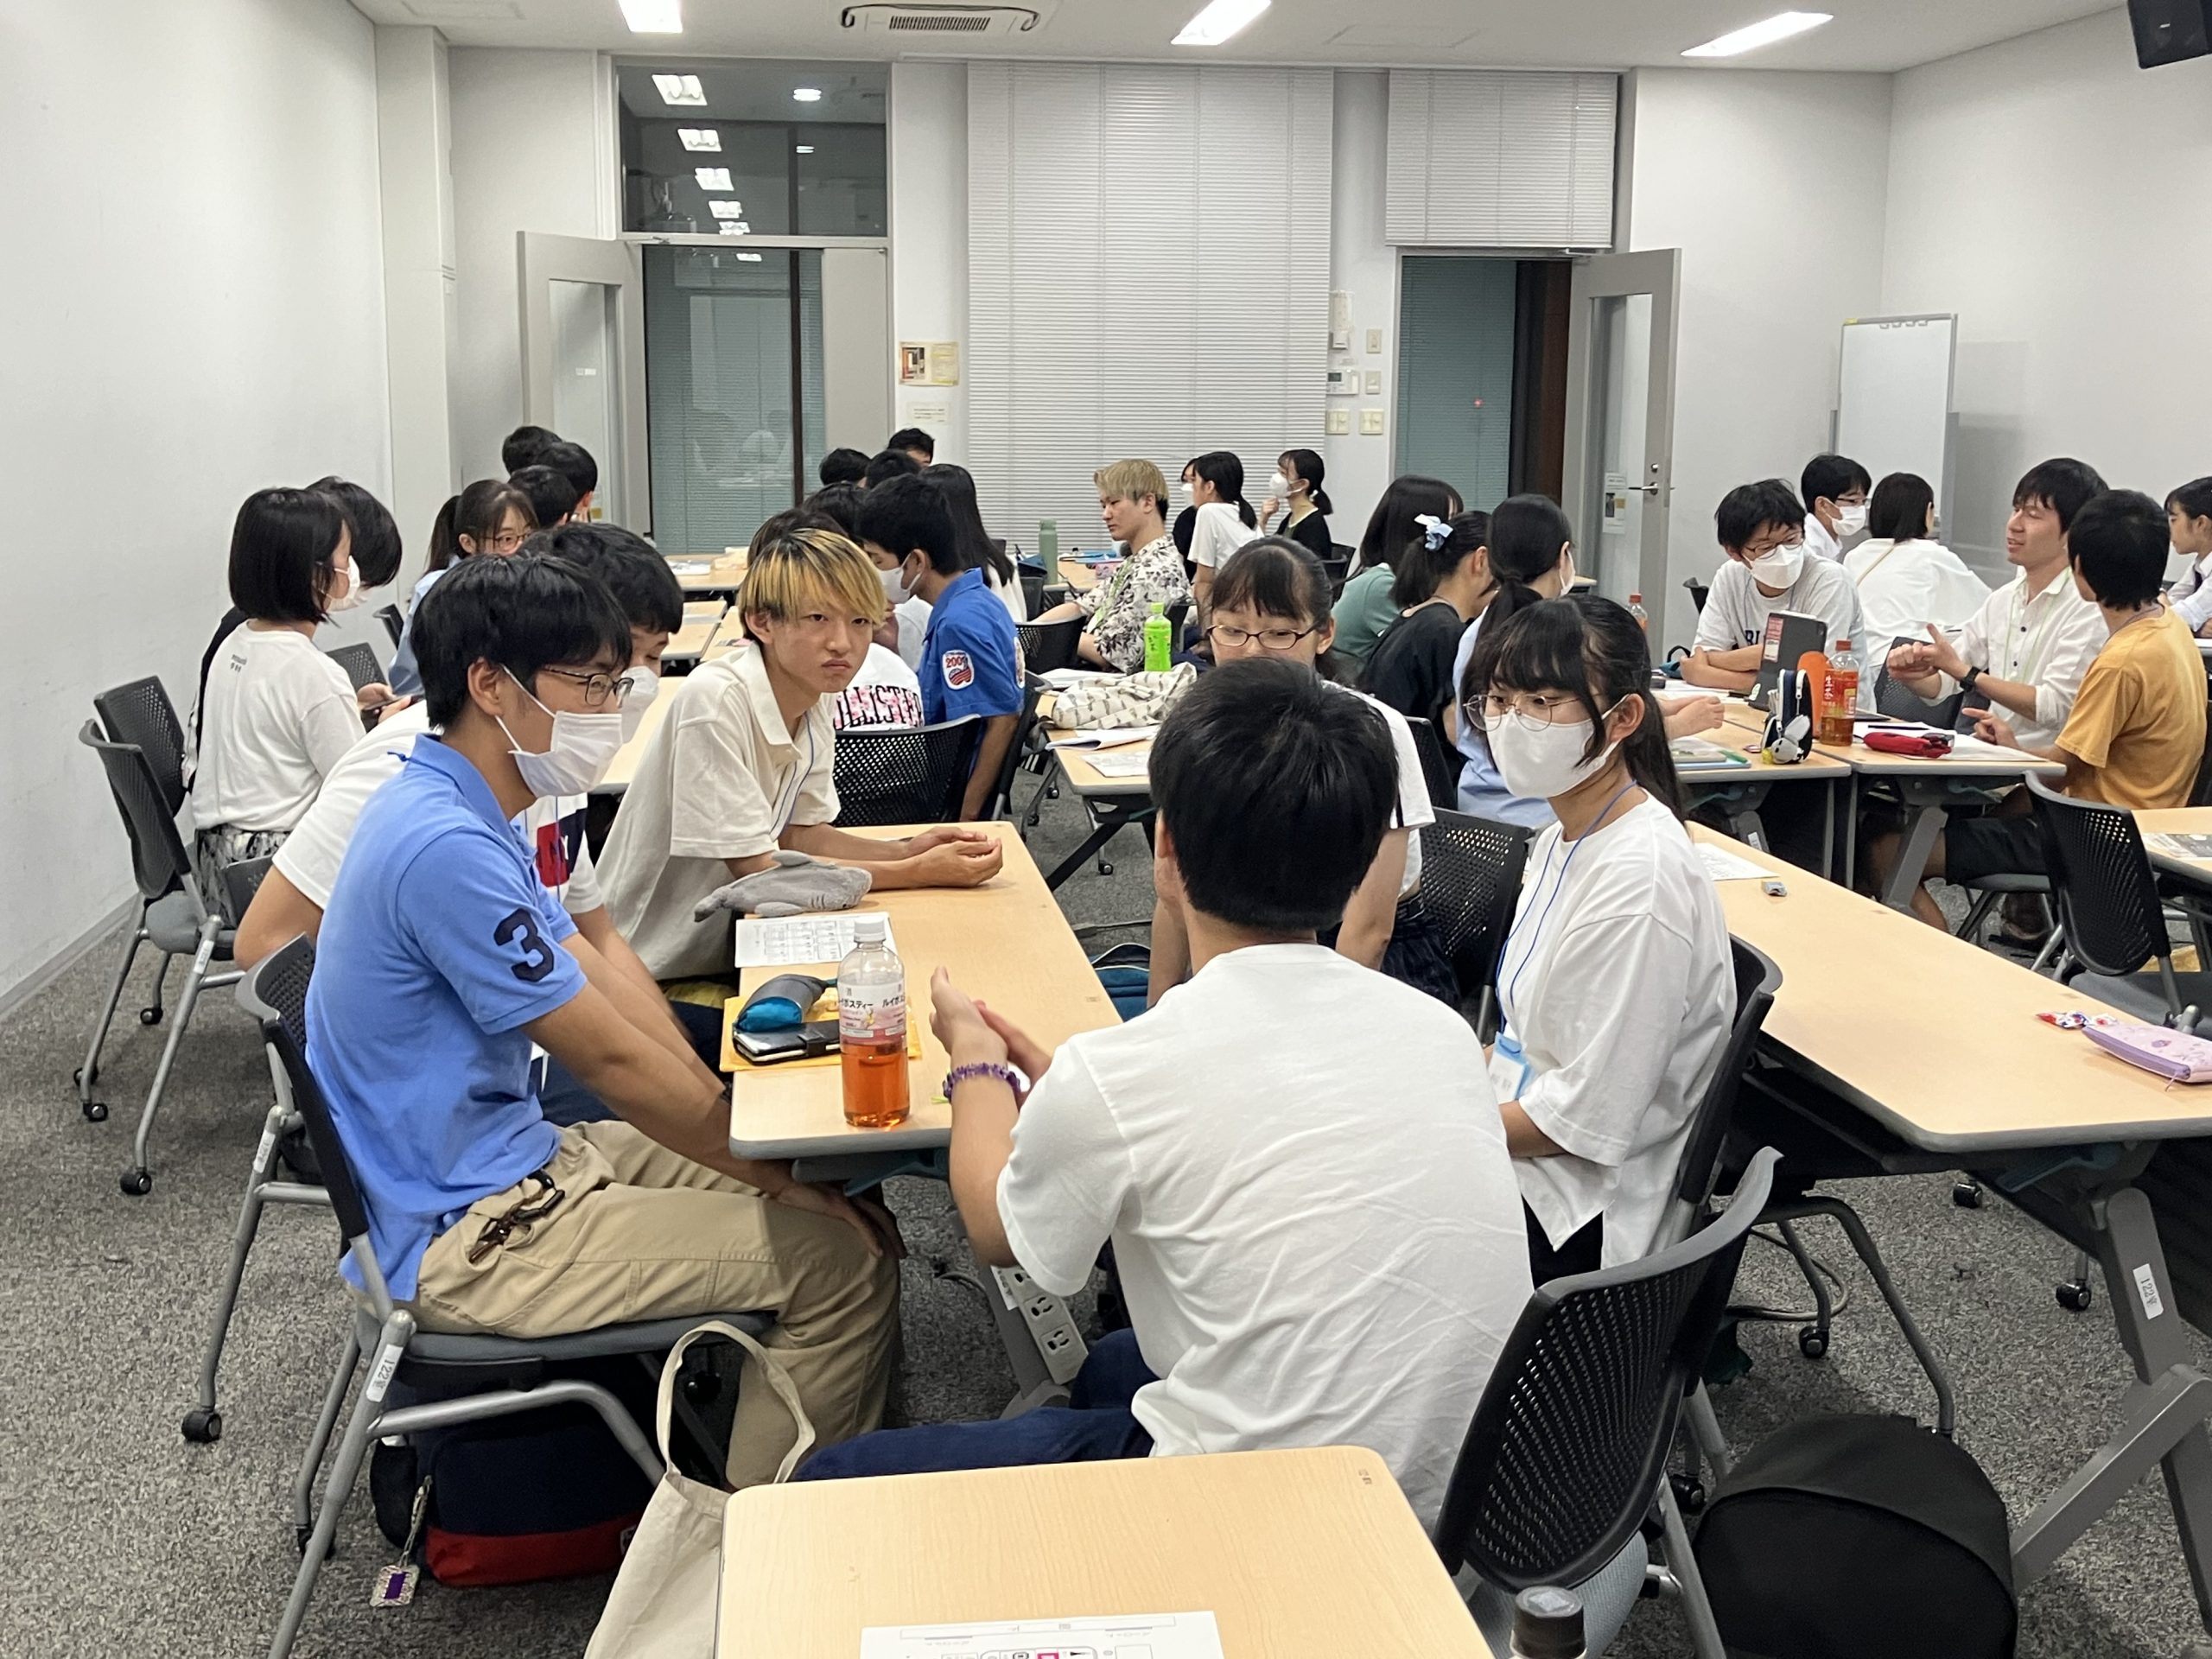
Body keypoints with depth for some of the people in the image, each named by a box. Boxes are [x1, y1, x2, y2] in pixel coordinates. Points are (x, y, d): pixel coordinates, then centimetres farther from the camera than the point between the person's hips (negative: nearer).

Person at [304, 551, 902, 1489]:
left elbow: (600, 979, 8)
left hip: (507, 1160, 10)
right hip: (465, 1238, -10)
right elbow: (614, 1062, -22)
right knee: (844, 1257, -12)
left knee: (839, 1201, 10)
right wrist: (791, 1178, -11)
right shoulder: (446, 847, -25)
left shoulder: (461, 813, 8)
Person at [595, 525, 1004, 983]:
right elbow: (757, 870, -22)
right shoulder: (714, 701, -24)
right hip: (653, 977, -7)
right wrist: (919, 872, -20)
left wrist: (907, 850, -8)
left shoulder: (814, 702, -2)